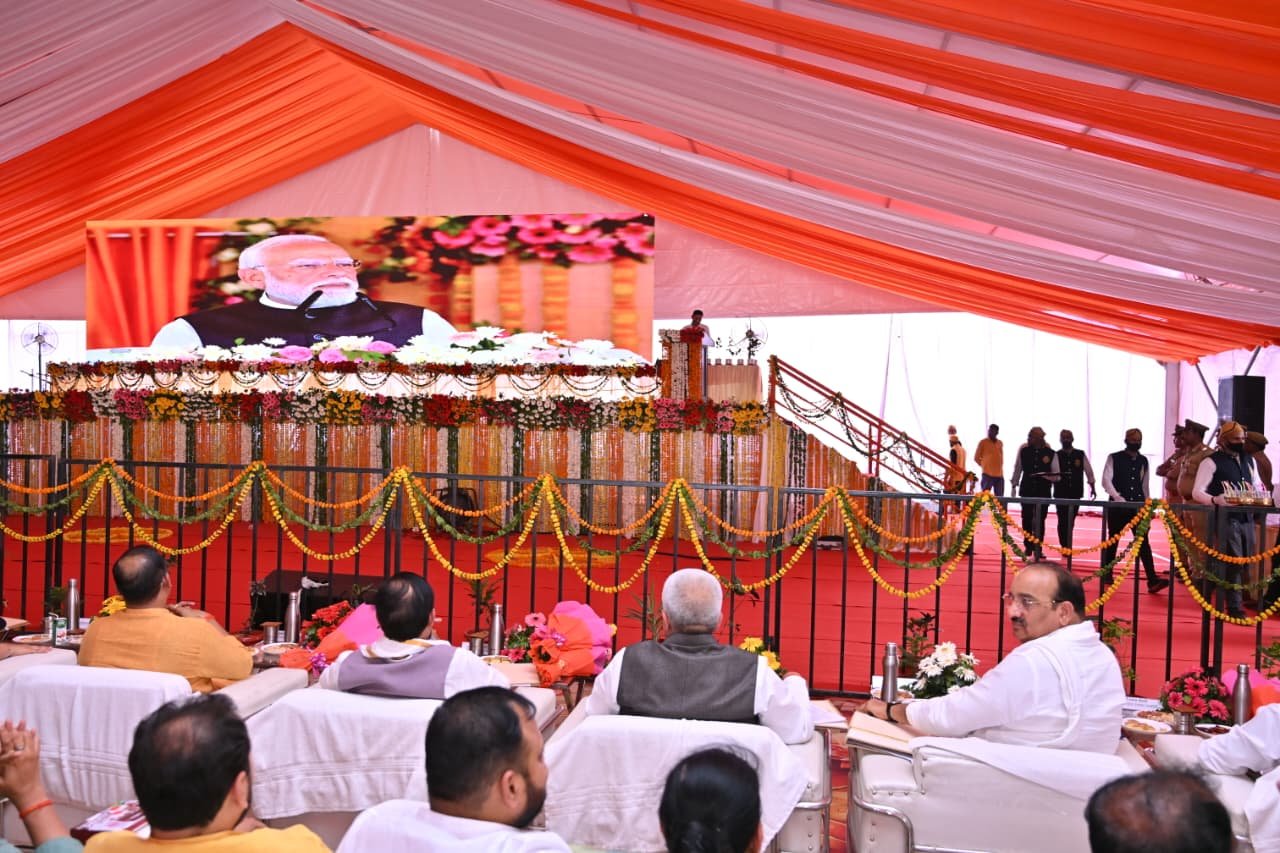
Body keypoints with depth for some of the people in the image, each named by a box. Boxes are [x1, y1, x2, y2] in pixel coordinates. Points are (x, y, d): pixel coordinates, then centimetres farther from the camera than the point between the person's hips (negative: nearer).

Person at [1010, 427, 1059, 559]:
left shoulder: (1050, 453, -3)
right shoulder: (1023, 450, 0)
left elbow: (1056, 475, 1)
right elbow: (1017, 469, 9)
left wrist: (1047, 476, -19)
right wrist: (1014, 485, 8)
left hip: (1044, 490, -1)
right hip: (1027, 489, 1)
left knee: (1040, 520, 3)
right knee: (1027, 518, 4)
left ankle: (1038, 548, 13)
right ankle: (1028, 546, 17)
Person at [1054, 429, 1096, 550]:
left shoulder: (1080, 455, 4)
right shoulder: (1057, 455, 0)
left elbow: (1088, 471, 10)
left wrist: (1093, 487, 10)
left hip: (1076, 493, 2)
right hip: (1060, 493, -2)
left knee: (1071, 521, 9)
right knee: (1062, 521, -4)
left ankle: (1068, 547, 20)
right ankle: (1064, 547, 2)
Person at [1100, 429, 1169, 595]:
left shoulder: (1143, 461, 11)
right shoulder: (1114, 458, -2)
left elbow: (1145, 485, 16)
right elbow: (1106, 480, -11)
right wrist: (1118, 498, -22)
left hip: (1138, 506, 3)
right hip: (1117, 506, -3)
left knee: (1144, 542, -6)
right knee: (1113, 541, 7)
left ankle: (1153, 580, -12)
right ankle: (1107, 574, 21)